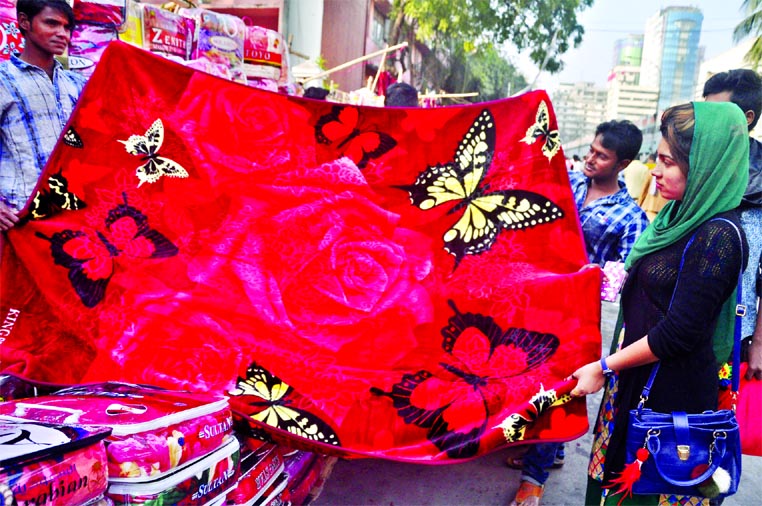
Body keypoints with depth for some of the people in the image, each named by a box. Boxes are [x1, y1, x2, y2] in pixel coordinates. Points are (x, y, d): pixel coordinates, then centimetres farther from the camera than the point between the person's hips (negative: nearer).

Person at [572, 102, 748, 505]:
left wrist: (604, 368, -16)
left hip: (670, 395, -8)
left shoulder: (718, 237, -23)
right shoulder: (682, 214, 6)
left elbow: (679, 333, -22)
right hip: (636, 379, 8)